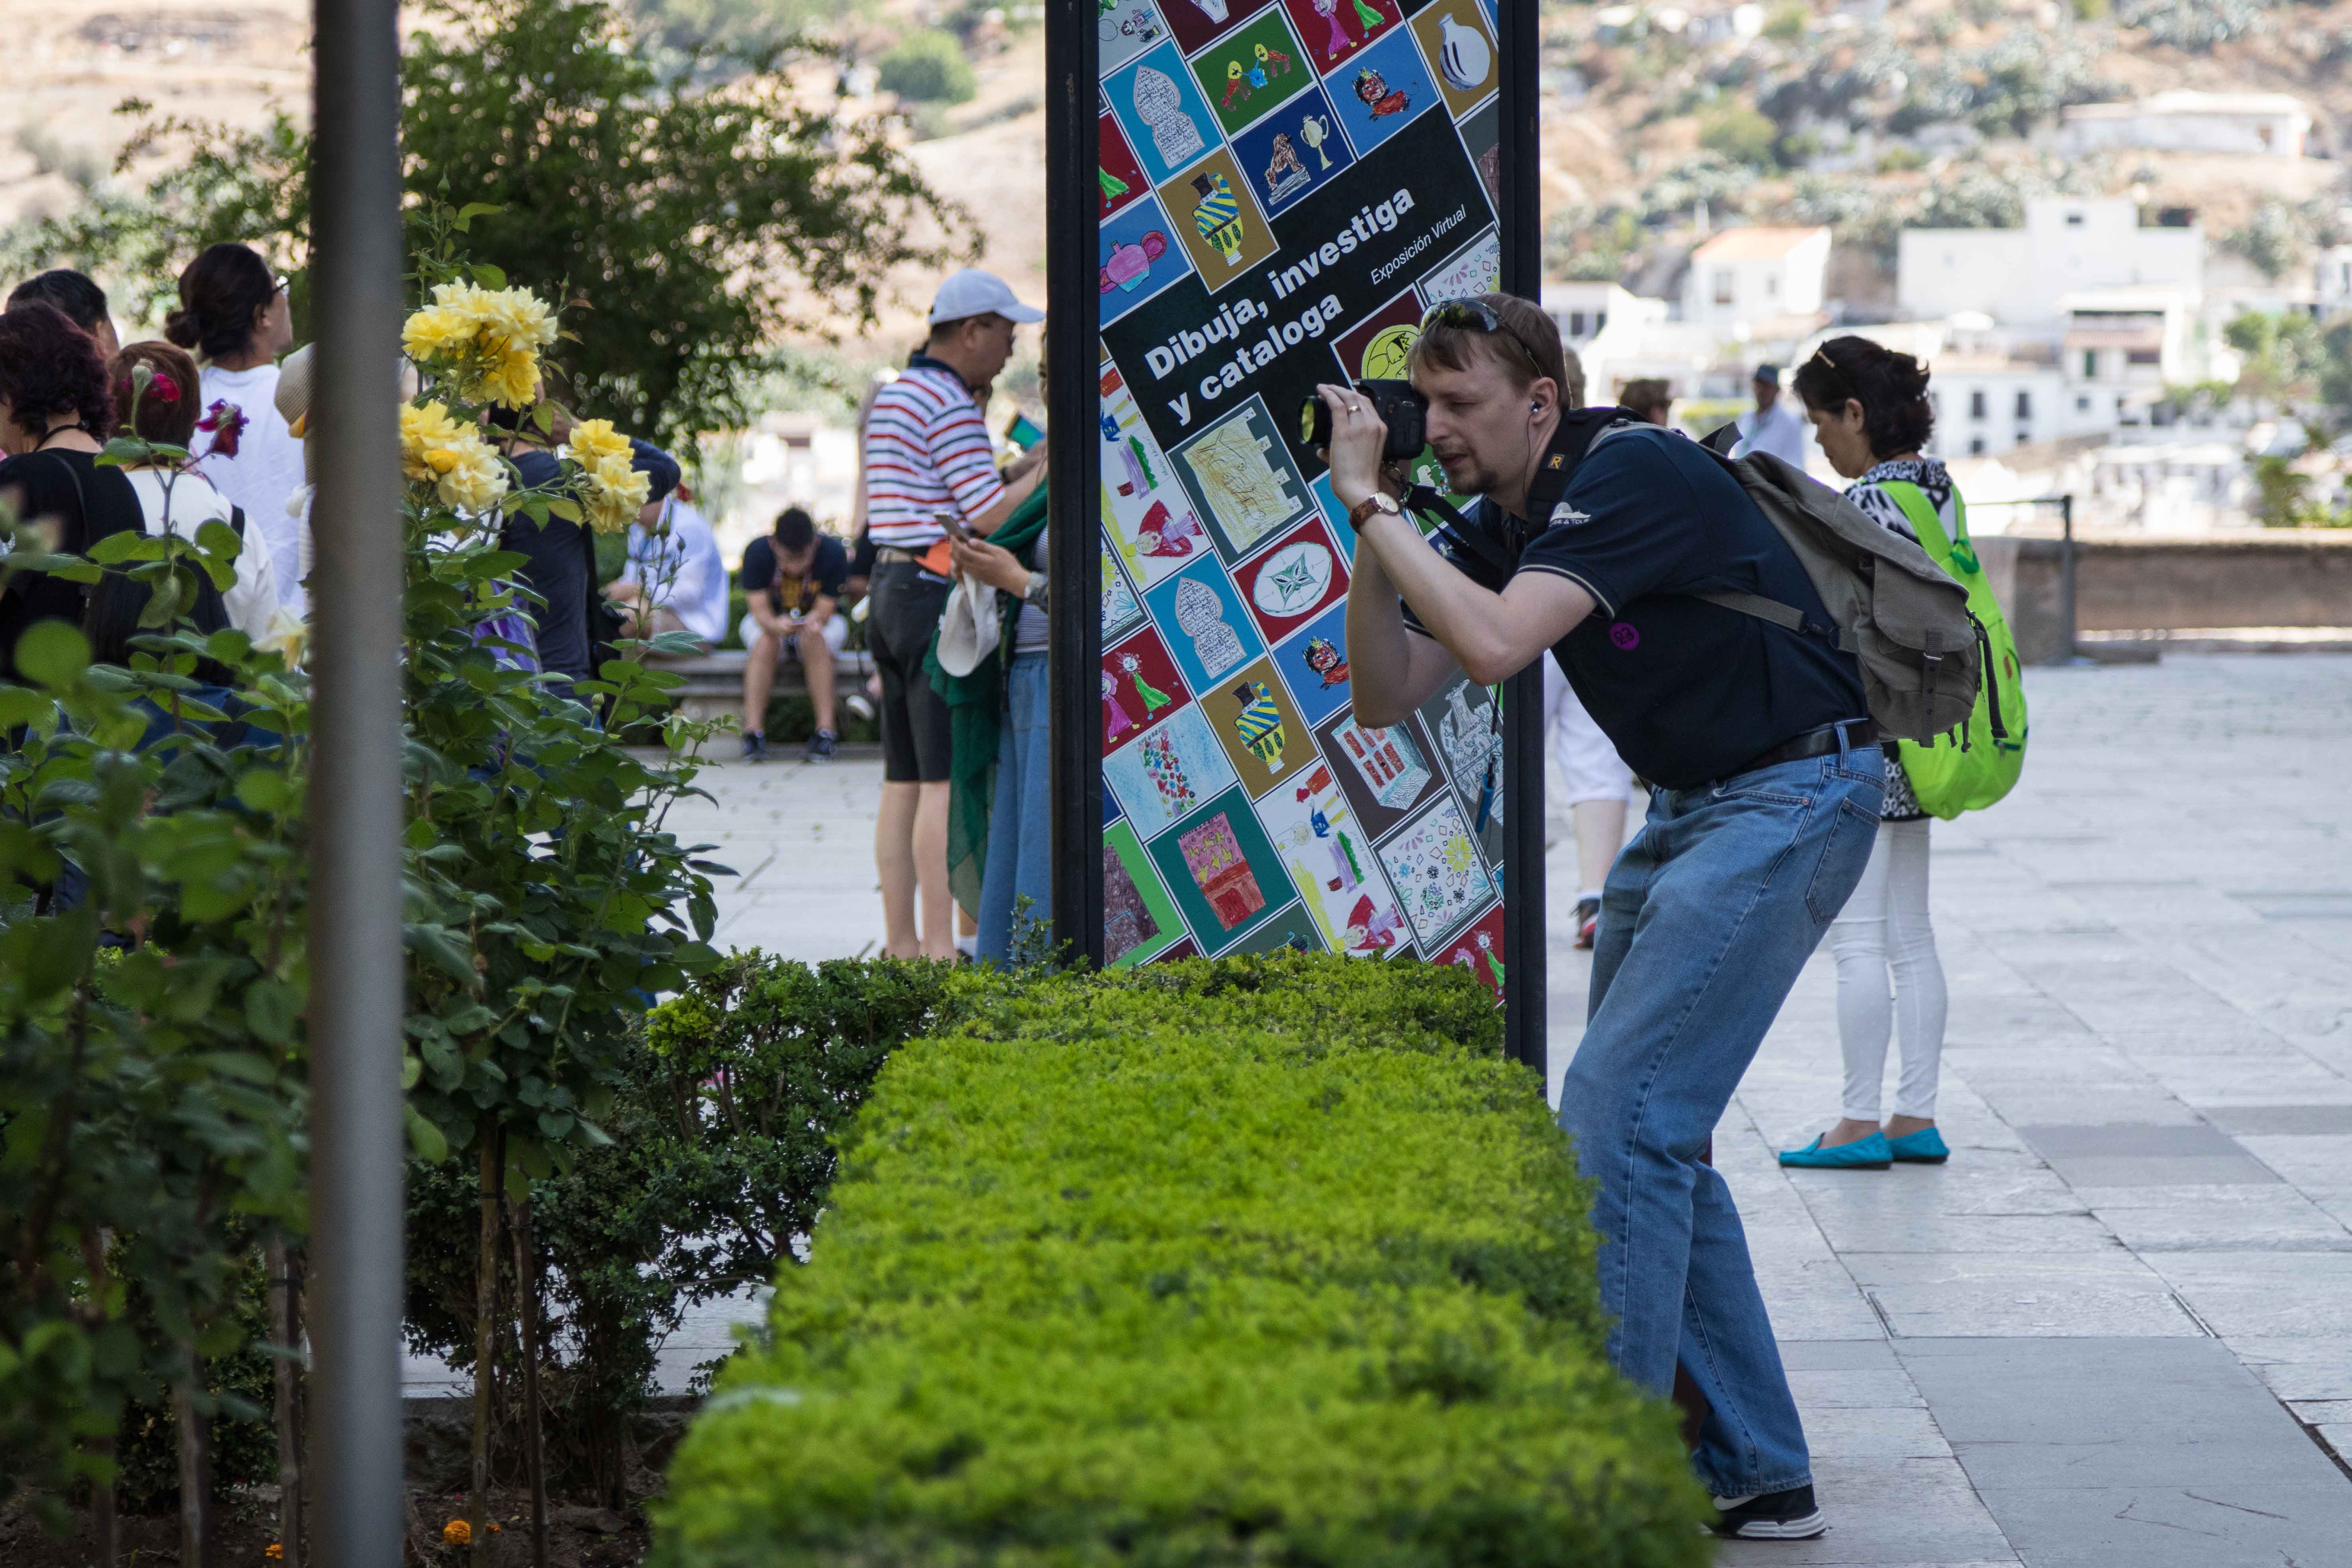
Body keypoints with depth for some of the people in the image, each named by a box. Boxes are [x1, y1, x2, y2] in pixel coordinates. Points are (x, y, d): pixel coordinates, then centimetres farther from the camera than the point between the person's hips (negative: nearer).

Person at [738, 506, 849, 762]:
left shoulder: (833, 553, -24)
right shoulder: (757, 552, -23)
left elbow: (824, 610, -23)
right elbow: (759, 608, -26)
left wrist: (812, 622, -48)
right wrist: (776, 625, -49)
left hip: (819, 620, 0)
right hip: (769, 621, 0)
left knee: (814, 641, -35)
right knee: (765, 643, -34)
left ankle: (826, 730, -35)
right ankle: (753, 730, -35)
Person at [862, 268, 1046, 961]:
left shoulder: (894, 396, 18)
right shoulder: (950, 405, -12)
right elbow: (992, 518, -16)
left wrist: (1025, 465, 17)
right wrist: (1054, 468, -5)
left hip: (890, 590, 10)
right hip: (939, 594, -10)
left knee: (904, 780, 9)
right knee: (949, 779, -10)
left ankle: (901, 941, 9)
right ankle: (939, 947, -12)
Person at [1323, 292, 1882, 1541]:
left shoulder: (1631, 474, -21)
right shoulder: (1498, 525, 7)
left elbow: (1495, 644, -33)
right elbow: (1386, 695, 3)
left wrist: (1371, 504, -24)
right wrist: (1371, 532, -8)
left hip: (1791, 797, -10)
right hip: (1687, 805, 10)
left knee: (1618, 1117, -15)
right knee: (1651, 1131, 9)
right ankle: (1754, 1472, 16)